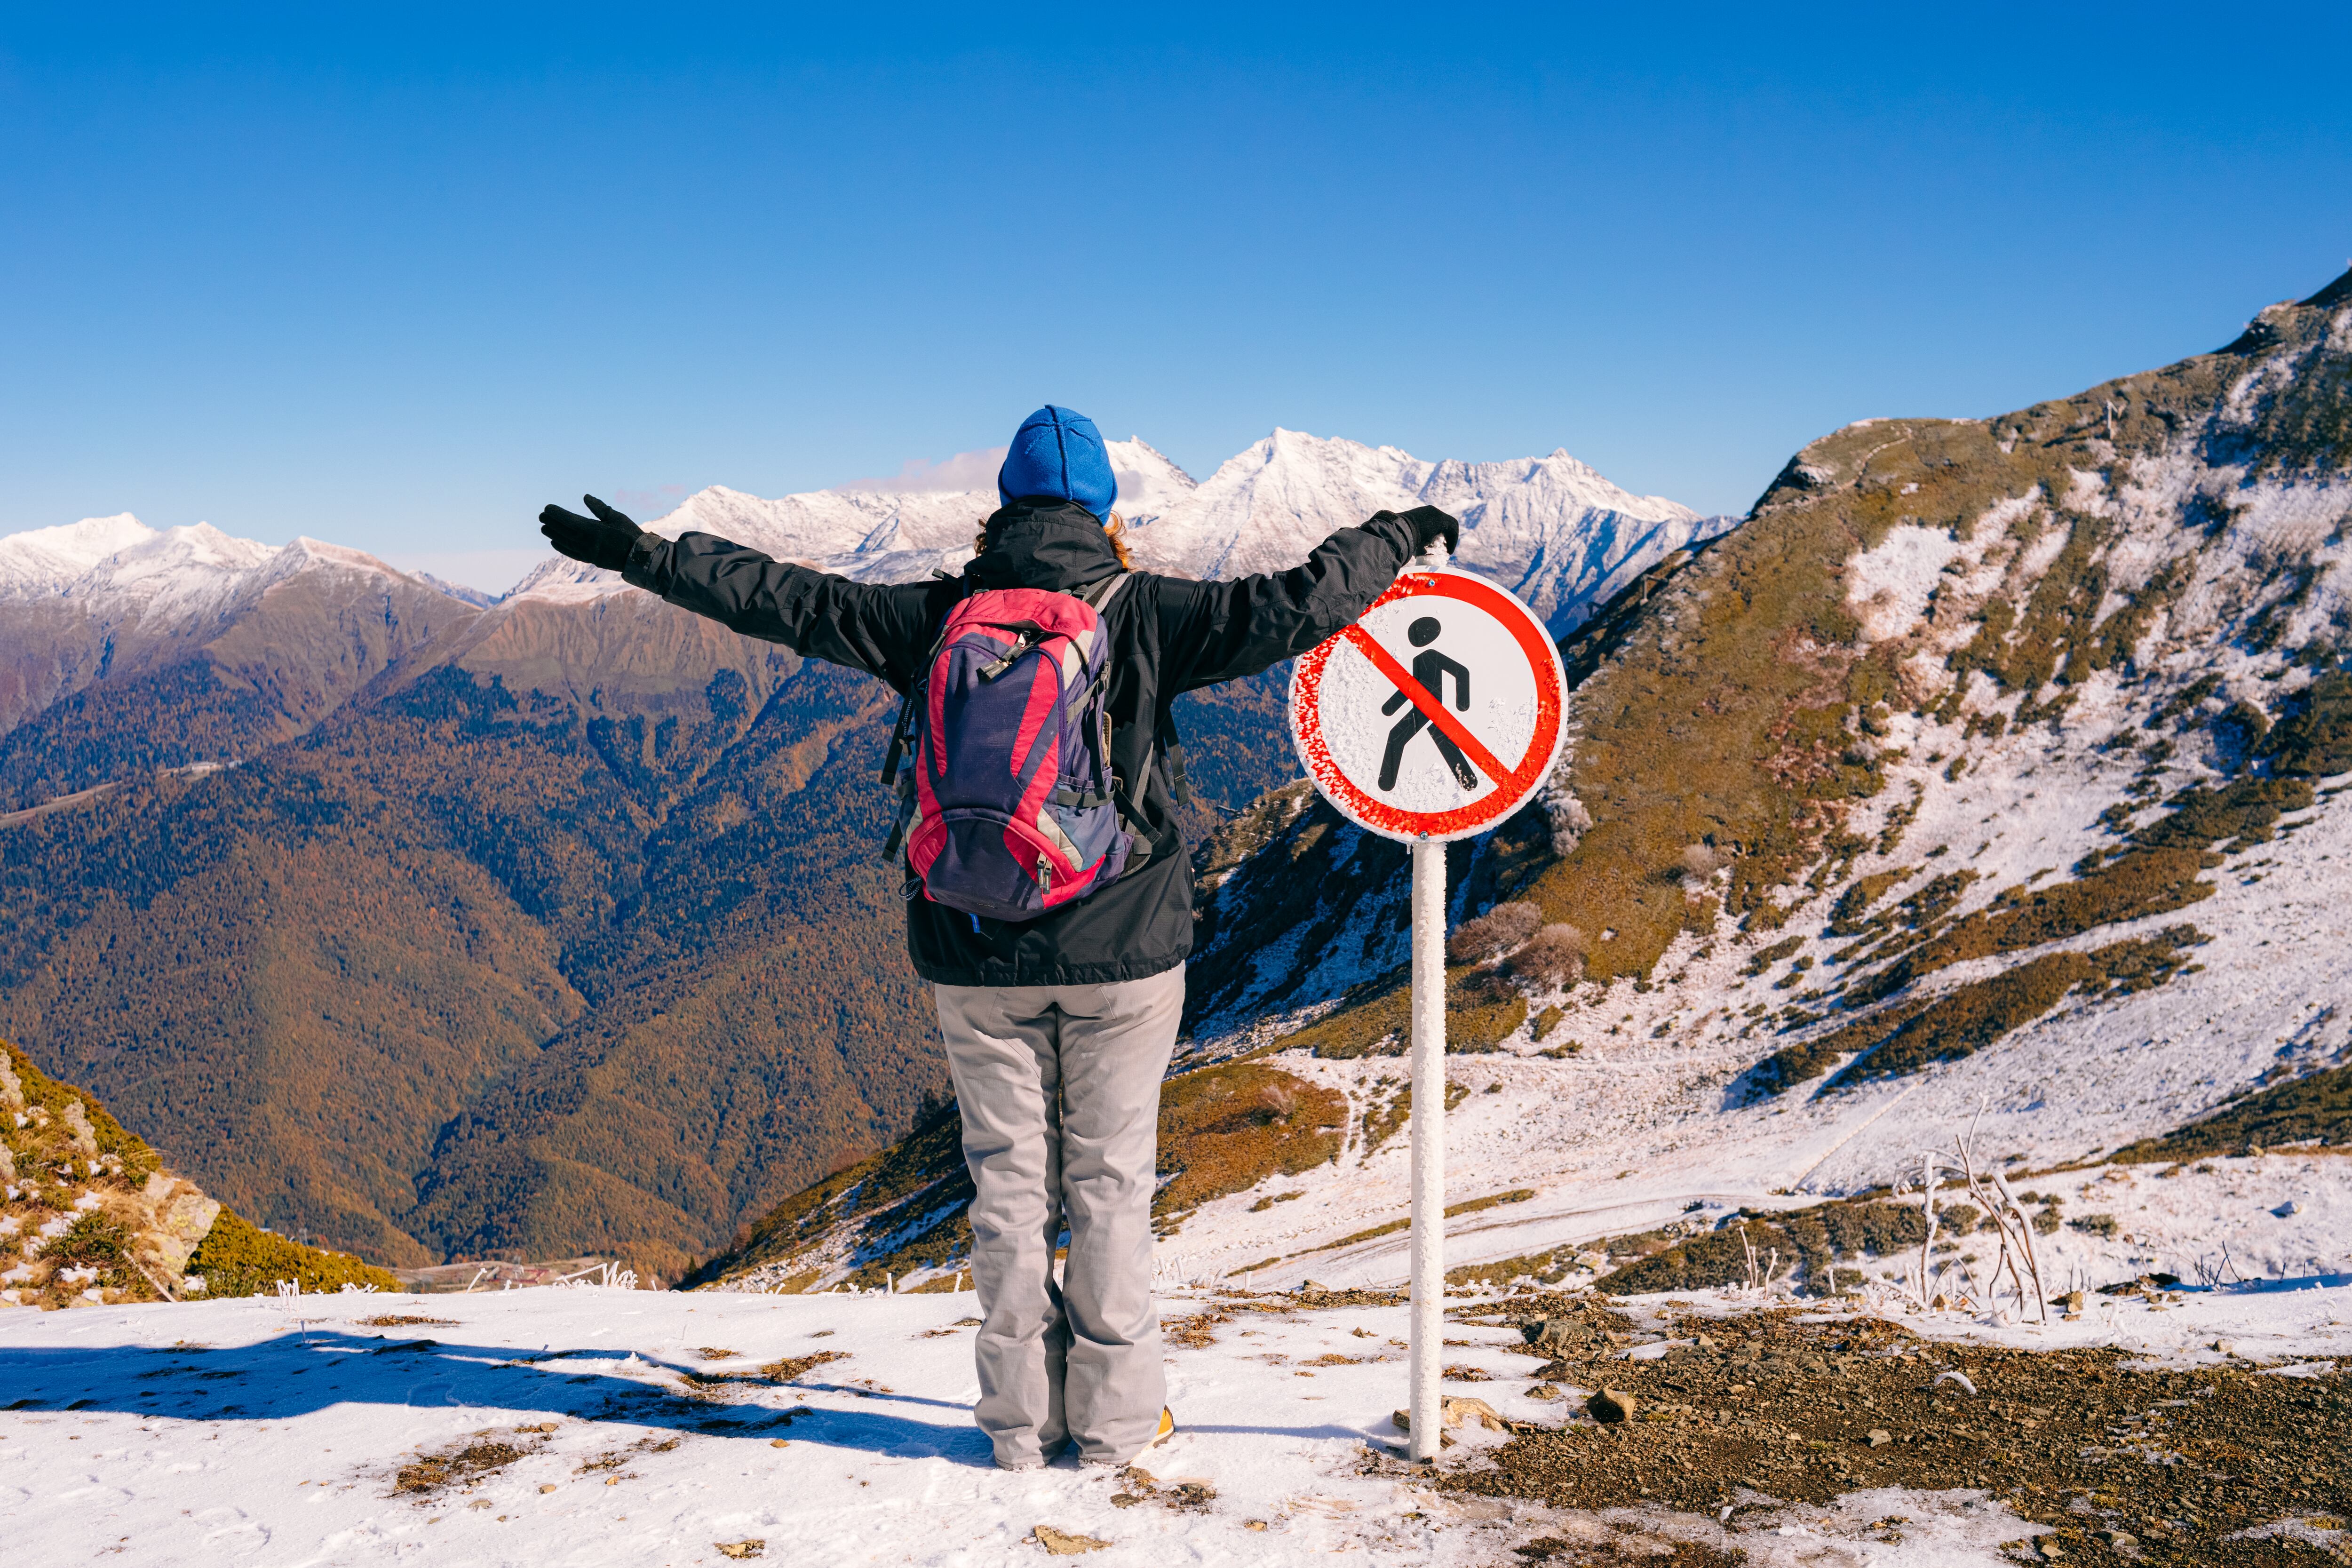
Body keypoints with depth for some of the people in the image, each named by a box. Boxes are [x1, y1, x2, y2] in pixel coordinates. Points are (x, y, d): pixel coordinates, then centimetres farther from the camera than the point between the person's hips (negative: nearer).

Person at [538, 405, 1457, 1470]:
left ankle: (1023, 1416, 18)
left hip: (979, 954, 2)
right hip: (1122, 949, -1)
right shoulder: (1142, 614, -7)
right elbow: (1290, 608, -10)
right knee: (1112, 1181, 9)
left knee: (1010, 1181, 11)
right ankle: (1115, 1416, 16)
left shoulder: (936, 618, -1)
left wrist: (644, 556, 12)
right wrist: (1396, 538, 6)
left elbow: (789, 601, 2)